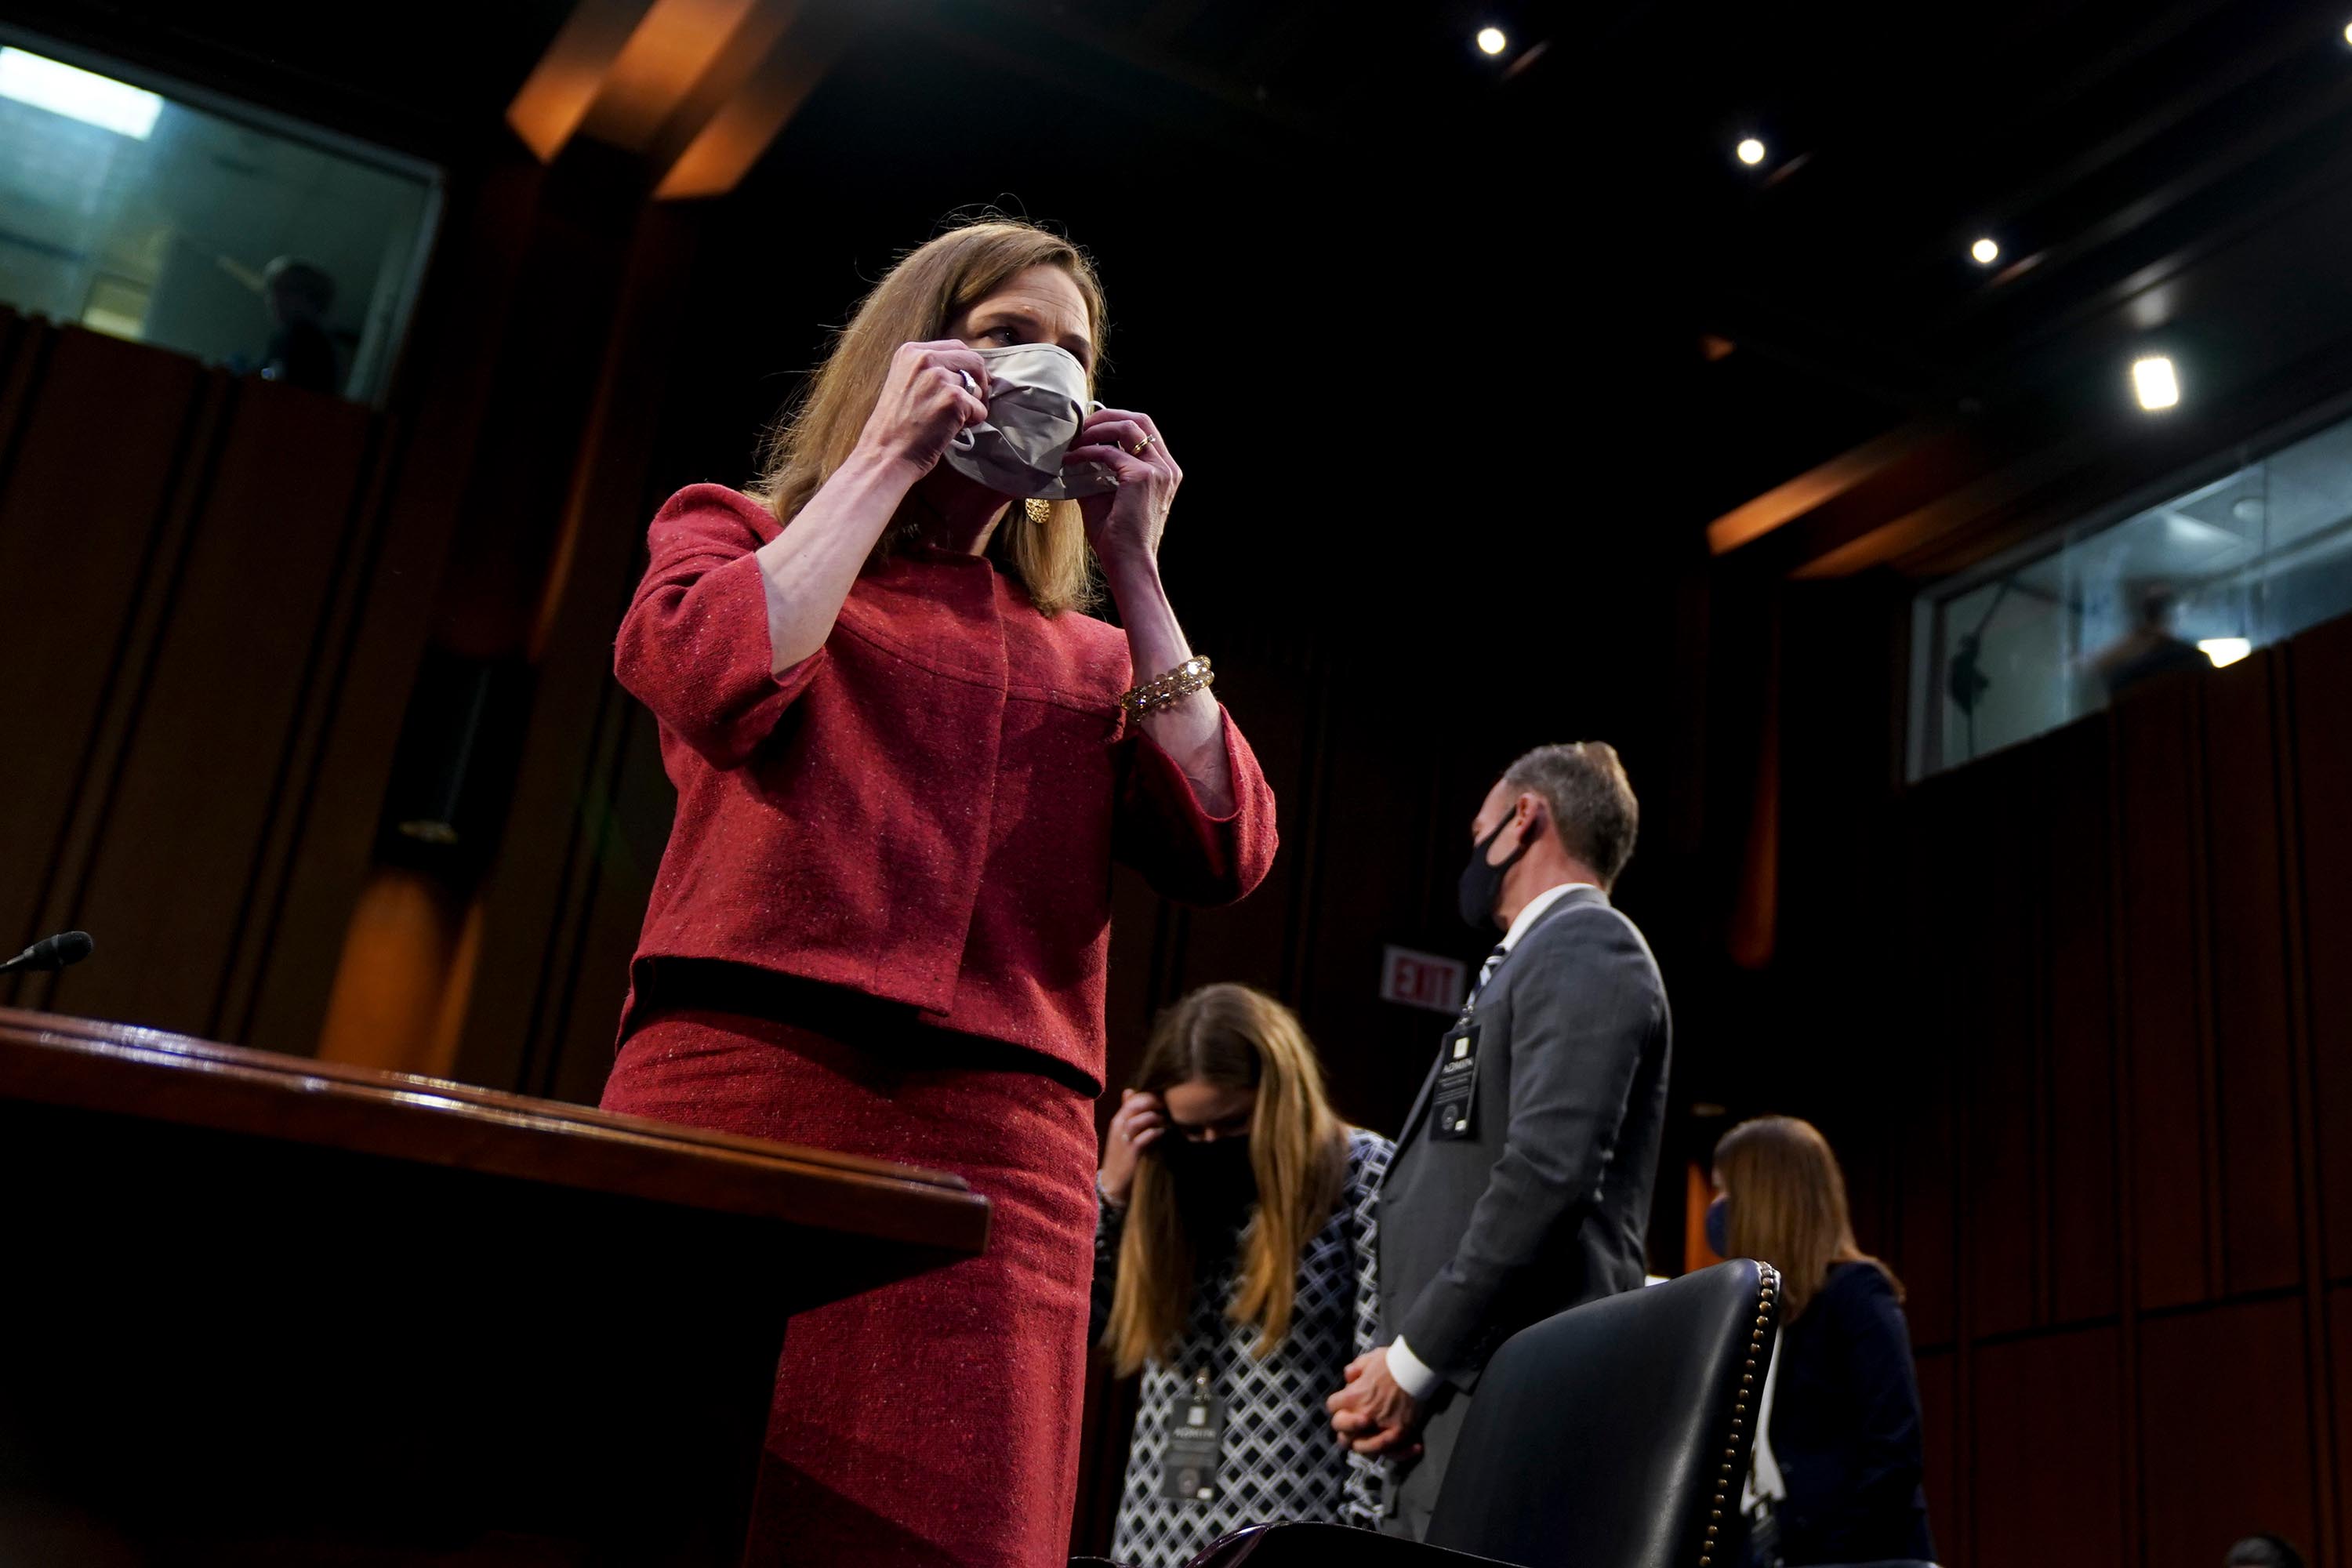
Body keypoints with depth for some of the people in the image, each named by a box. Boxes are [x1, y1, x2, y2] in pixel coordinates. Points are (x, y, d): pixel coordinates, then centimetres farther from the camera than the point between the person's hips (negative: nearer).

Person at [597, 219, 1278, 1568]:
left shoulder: (1093, 659, 22)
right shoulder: (740, 538, 17)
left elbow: (1226, 853, 6)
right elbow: (709, 673, -8)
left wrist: (1133, 570, 8)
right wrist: (885, 457, 3)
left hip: (1001, 1153, 3)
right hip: (742, 1089, -2)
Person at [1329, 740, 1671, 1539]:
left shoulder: (1585, 947, -4)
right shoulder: (1537, 961, 25)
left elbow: (1548, 1172, -18)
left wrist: (1411, 1360, -15)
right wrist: (1407, 1381, 8)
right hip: (1467, 1414, 9)